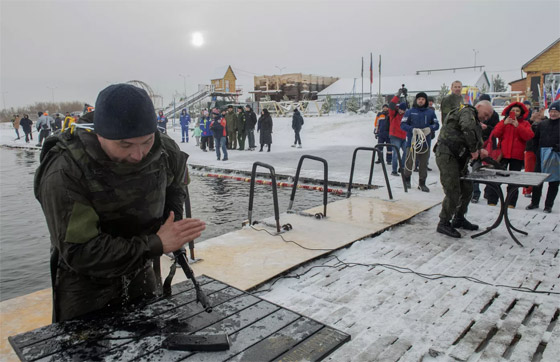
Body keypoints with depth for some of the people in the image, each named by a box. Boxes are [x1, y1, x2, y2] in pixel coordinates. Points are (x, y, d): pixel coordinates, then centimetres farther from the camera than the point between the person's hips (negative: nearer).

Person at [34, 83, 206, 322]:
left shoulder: (164, 150, -14)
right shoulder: (63, 173, -29)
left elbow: (175, 184, 10)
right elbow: (79, 252, -30)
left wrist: (174, 220, -7)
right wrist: (156, 245, -30)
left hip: (141, 277, 5)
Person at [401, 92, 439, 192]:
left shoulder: (430, 112, 8)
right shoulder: (410, 112, 2)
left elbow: (436, 125, 10)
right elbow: (403, 124, -3)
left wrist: (429, 129, -11)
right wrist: (413, 129, -17)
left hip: (425, 142, 2)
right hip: (412, 141, -2)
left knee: (424, 164, 6)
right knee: (409, 161, 3)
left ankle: (422, 183, 16)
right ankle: (407, 179, 25)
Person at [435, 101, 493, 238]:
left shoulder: (475, 120, 25)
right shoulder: (467, 112, -7)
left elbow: (477, 139, 23)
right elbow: (468, 129, -27)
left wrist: (480, 149, 2)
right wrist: (474, 149, -19)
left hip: (459, 158, 10)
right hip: (447, 156, -10)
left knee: (467, 188, 14)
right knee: (453, 192, -9)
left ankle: (459, 219, 28)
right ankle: (444, 223, 1)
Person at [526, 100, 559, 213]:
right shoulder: (542, 124, 8)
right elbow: (536, 138, 16)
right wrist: (538, 150, 6)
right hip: (542, 157, 3)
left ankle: (548, 205, 12)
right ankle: (534, 202, 19)